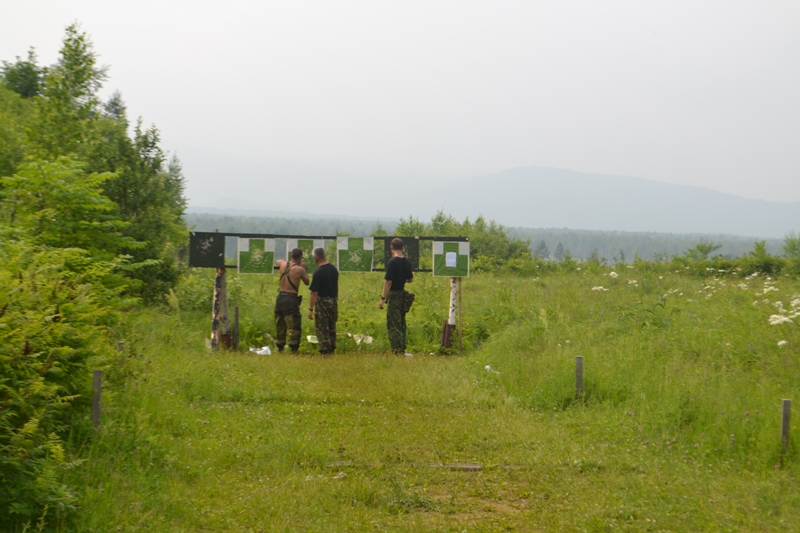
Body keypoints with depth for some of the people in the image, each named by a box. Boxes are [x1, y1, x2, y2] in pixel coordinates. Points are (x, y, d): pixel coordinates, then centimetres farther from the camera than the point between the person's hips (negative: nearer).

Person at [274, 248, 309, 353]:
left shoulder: (283, 264, 4)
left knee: (279, 325, 15)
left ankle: (279, 348, 21)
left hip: (280, 297, 6)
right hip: (291, 298, -6)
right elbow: (307, 282, 5)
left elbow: (278, 261, 30)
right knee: (294, 326, -3)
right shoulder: (299, 269, -10)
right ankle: (294, 349, -8)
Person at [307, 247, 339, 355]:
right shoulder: (334, 269, 5)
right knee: (332, 327, 16)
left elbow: (314, 293, -17)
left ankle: (325, 351, -2)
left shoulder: (318, 272, -17)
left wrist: (310, 309, -13)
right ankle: (332, 349, 22)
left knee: (322, 329, -1)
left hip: (323, 302, -7)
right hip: (334, 301, 7)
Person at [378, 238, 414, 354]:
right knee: (401, 323, 15)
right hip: (403, 294, 7)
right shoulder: (407, 262, 6)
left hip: (394, 294, -7)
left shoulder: (392, 262, -15)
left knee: (393, 324, -4)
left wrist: (383, 298, -15)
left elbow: (388, 282, -18)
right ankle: (402, 348, 18)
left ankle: (397, 349, -6)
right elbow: (410, 279, 15)